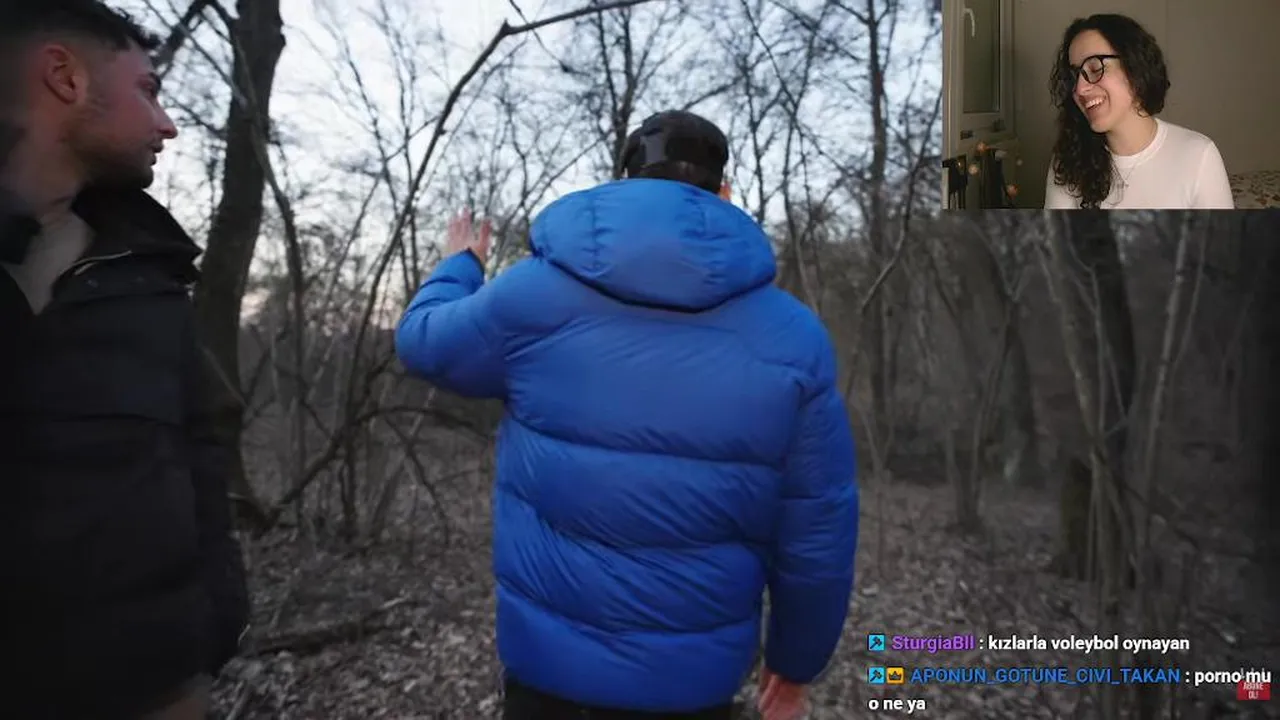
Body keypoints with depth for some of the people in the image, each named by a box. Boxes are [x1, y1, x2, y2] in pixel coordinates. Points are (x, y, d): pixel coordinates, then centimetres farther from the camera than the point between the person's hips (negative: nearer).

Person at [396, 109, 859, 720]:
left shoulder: (535, 292, -11)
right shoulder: (792, 335, -9)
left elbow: (423, 342, 8)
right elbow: (817, 534, -6)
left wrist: (459, 267, 28)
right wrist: (797, 658, 10)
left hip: (548, 659, 0)